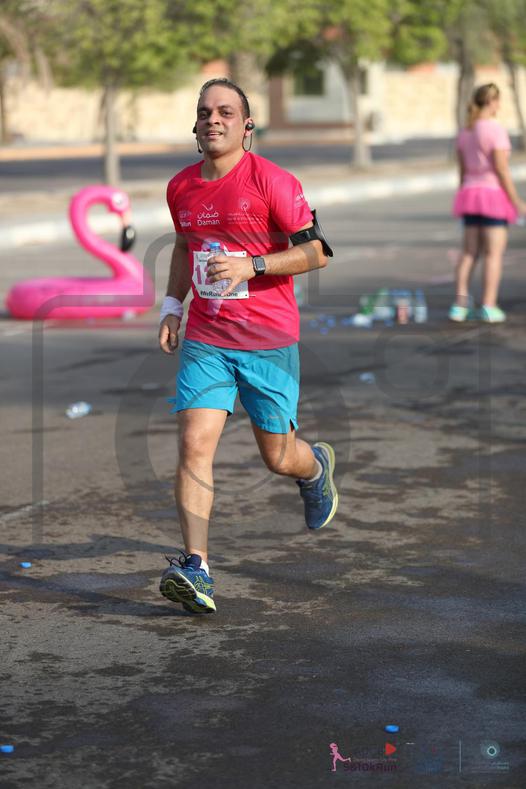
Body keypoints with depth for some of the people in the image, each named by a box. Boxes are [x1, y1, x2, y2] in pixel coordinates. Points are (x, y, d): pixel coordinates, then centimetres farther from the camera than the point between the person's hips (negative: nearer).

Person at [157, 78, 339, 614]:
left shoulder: (271, 181, -10)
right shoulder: (181, 188, 7)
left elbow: (315, 251, -9)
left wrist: (251, 266, -21)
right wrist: (171, 306, 15)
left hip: (269, 341, -3)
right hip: (204, 340, 4)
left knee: (279, 458, 7)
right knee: (194, 444, -14)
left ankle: (316, 467, 46)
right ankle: (196, 570, -17)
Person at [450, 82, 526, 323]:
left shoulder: (465, 132, 8)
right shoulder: (496, 130, -13)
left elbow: (462, 169, 12)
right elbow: (501, 169, -16)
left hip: (470, 192, 7)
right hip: (493, 193, -7)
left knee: (469, 253, 10)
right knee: (494, 253, -1)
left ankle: (460, 305, 5)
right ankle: (489, 307, -4)